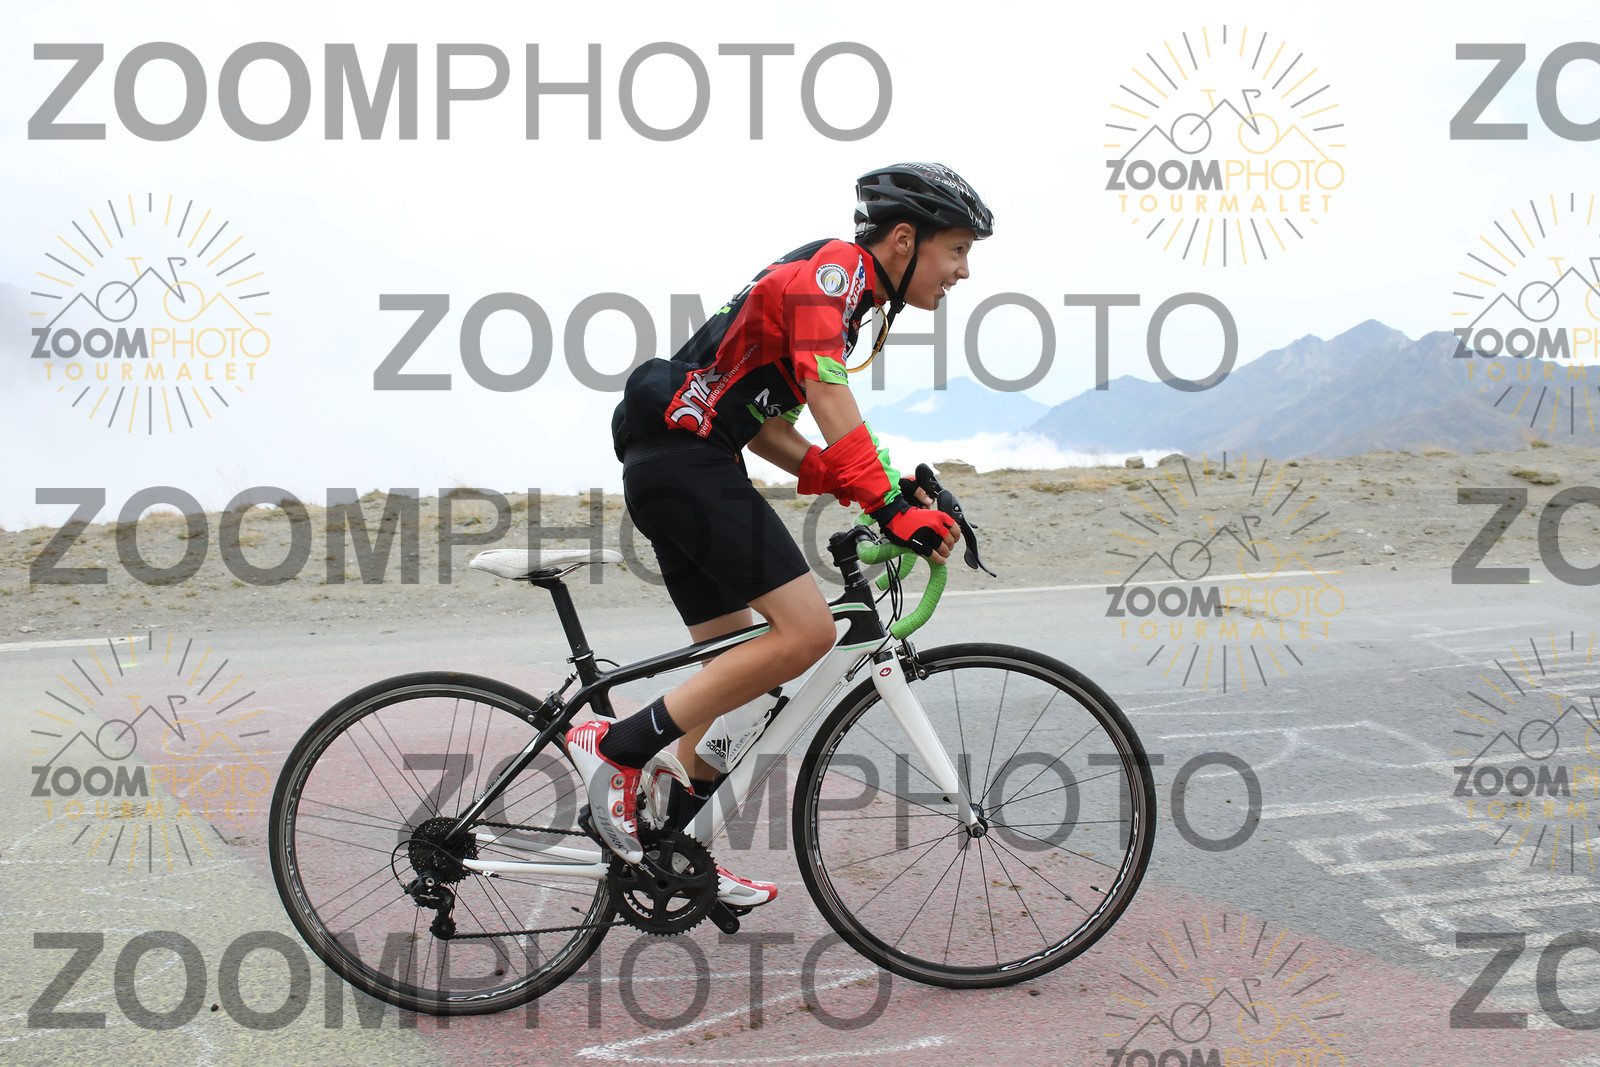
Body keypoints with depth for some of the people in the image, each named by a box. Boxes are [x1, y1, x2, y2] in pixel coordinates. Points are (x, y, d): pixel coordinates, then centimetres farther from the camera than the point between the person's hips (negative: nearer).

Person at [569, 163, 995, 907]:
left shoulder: (846, 295, 25)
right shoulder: (834, 267, -6)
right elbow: (827, 389, -22)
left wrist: (844, 482, 6)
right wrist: (890, 502, -30)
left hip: (664, 472, 11)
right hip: (689, 461, -11)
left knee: (738, 665, 14)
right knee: (806, 631, -18)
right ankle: (617, 749, -15)